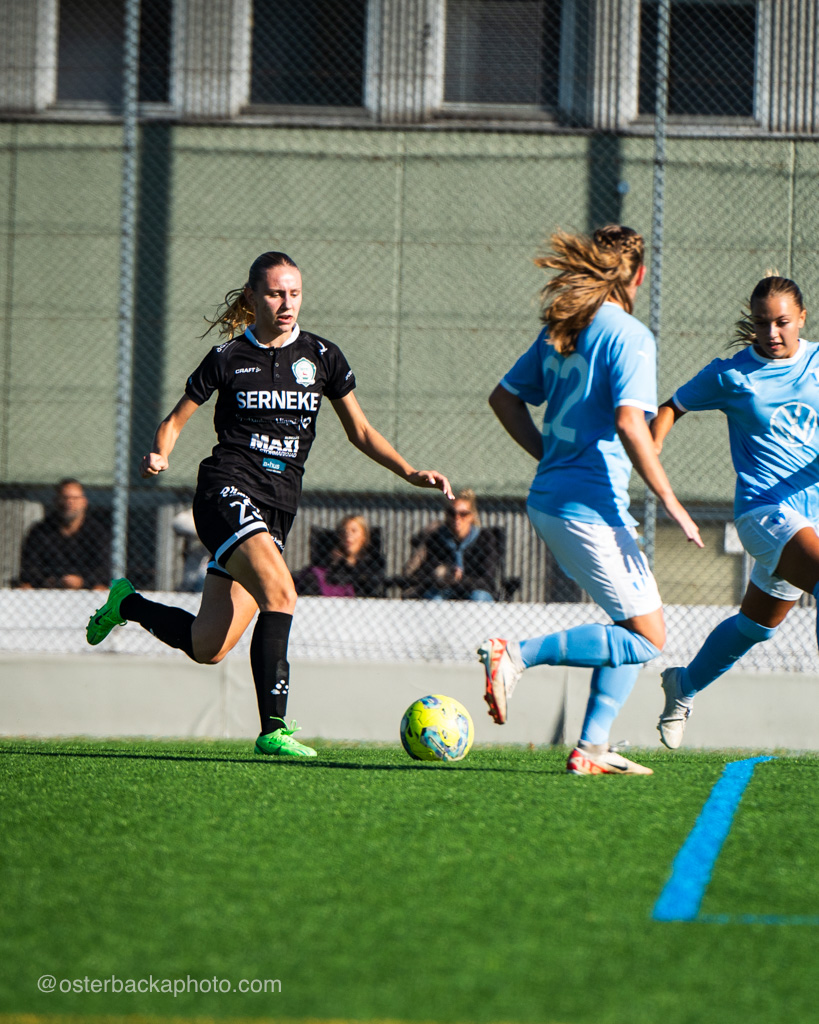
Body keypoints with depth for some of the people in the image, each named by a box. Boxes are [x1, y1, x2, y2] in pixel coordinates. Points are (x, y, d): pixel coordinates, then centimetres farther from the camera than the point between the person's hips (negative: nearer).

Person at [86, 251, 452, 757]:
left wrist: (411, 473, 3)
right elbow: (175, 421, 9)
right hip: (228, 488, -5)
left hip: (279, 507, 5)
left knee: (208, 648, 4)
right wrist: (159, 455, -13)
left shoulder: (322, 356, 9)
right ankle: (274, 729, -27)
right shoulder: (228, 358, 2)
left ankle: (129, 605, 34)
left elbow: (361, 431, 16)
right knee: (280, 593, -29)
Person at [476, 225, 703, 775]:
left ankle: (592, 749, 10)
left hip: (549, 500, 9)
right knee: (646, 638, -3)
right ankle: (519, 653, -14)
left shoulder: (561, 329, 12)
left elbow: (505, 398, 19)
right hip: (591, 507, -9)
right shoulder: (629, 334, -12)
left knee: (636, 625, 16)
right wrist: (671, 502, -16)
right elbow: (629, 423, -22)